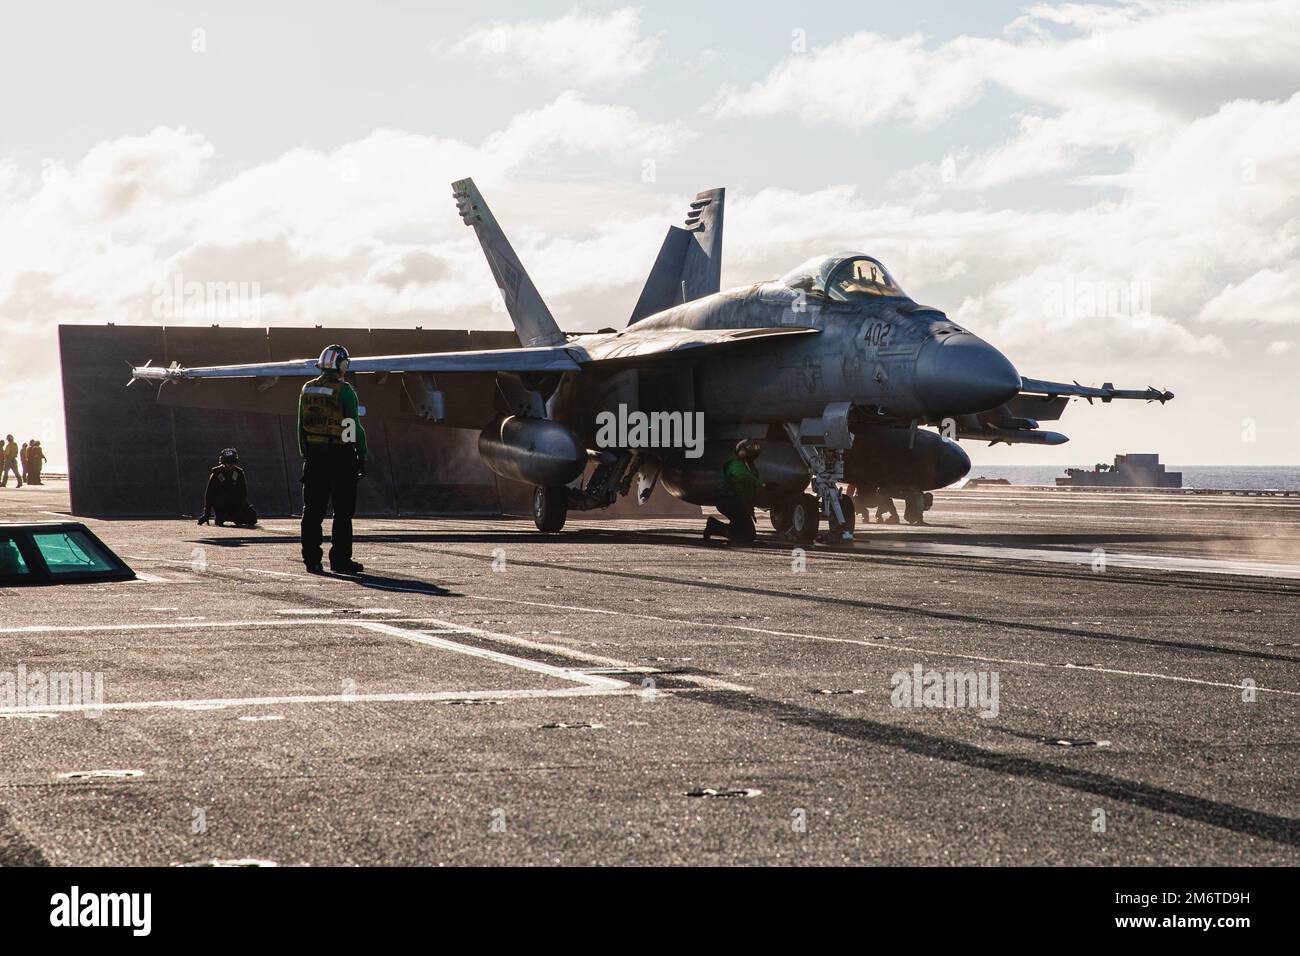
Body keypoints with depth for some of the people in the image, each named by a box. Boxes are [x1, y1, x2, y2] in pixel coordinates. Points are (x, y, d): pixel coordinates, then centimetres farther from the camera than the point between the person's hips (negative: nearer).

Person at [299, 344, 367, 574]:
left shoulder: (307, 390, 8)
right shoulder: (344, 391, -10)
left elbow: (301, 426, 11)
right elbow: (354, 427, -11)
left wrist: (305, 455, 17)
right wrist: (362, 456, -4)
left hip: (314, 455, 5)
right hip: (341, 455, -5)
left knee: (312, 510, 8)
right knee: (343, 512, 3)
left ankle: (311, 559, 7)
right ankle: (340, 560, 3)